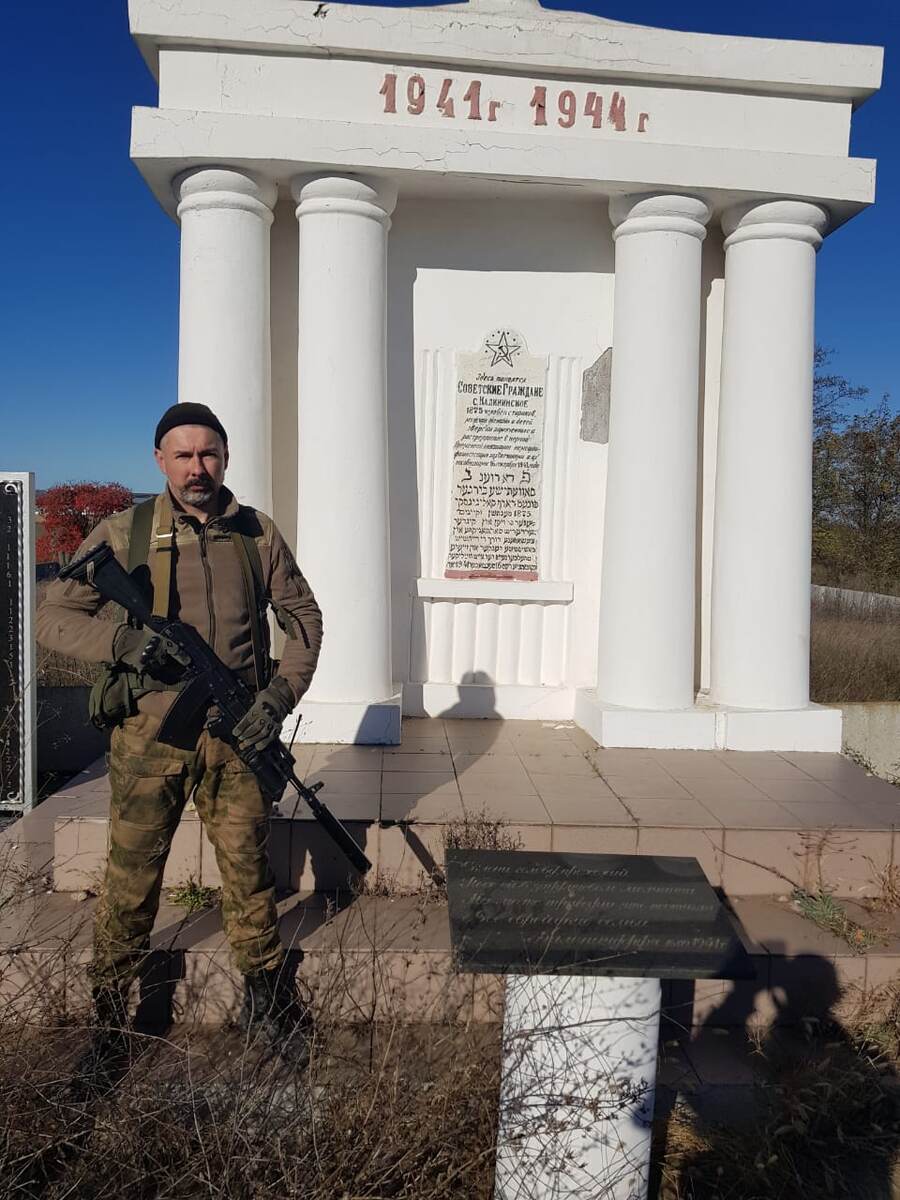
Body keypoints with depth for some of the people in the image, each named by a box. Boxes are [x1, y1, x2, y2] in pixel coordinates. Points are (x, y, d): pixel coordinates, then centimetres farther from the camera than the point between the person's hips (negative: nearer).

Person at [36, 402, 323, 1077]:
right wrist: (123, 641, -19)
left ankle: (266, 1000, 31)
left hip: (236, 734, 1)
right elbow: (54, 619, 1)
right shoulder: (123, 535, 0)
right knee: (131, 880, 8)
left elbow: (304, 617, 11)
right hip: (149, 736, -1)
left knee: (250, 870, 10)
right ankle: (110, 1015, 29)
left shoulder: (257, 534, 4)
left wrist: (281, 694, -4)